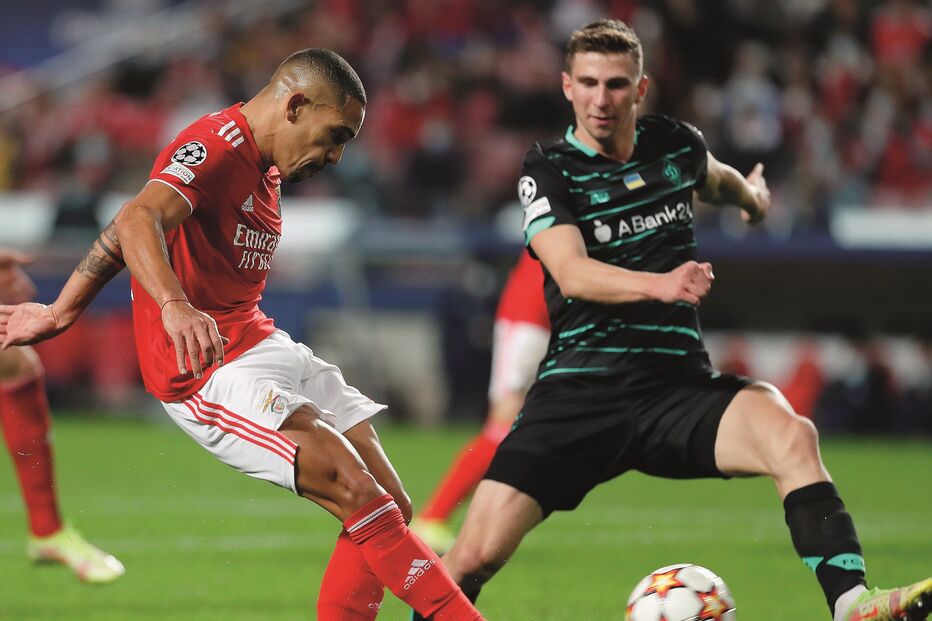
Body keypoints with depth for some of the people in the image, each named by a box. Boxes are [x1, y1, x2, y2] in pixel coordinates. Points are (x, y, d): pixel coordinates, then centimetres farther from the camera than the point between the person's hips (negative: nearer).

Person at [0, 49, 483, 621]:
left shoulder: (263, 168, 16)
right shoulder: (218, 147, -14)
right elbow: (137, 220, -34)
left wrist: (62, 312, 33)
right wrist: (176, 307, -51)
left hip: (262, 347, 10)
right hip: (211, 373, -10)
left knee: (392, 508, 0)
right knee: (362, 497, -21)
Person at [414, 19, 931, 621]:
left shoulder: (675, 144, 10)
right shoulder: (549, 171, -1)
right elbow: (572, 273, -19)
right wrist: (658, 284, -36)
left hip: (677, 385, 2)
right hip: (579, 389, -2)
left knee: (792, 435, -29)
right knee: (477, 555, -12)